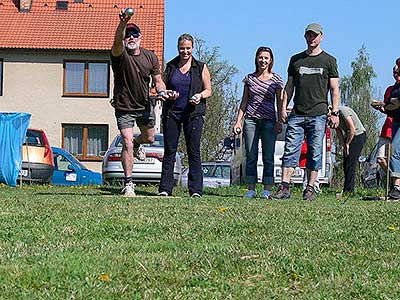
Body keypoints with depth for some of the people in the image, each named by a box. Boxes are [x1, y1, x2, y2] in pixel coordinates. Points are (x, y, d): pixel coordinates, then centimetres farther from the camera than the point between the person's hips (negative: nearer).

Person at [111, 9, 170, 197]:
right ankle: (128, 183, -3)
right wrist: (123, 23, -59)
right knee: (127, 143, -14)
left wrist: (161, 91, -18)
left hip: (145, 106, 5)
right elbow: (117, 41, -40)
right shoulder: (120, 54, -16)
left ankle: (137, 145, 61)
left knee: (149, 138, 23)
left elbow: (157, 80, 5)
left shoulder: (150, 57, -2)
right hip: (124, 108, -5)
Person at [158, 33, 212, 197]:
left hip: (193, 113, -2)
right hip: (172, 112, 2)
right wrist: (168, 93, -5)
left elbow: (208, 90, 8)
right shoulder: (170, 66, 11)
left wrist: (200, 95, -13)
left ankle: (195, 190, -2)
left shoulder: (201, 67, 6)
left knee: (194, 151, -4)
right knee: (169, 151, 1)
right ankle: (165, 188, 5)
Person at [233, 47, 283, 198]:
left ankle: (267, 190, 0)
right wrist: (238, 121, 6)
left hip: (269, 121, -2)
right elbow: (244, 101, 13)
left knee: (268, 157, -3)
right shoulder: (250, 78, 10)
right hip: (250, 120, 2)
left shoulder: (276, 79, 5)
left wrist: (279, 122, -5)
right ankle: (251, 189, 4)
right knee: (251, 156, 0)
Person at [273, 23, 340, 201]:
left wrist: (335, 112, -4)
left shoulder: (329, 61, 8)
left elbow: (334, 89, 4)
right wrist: (283, 108, 5)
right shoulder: (296, 60, 15)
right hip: (297, 114, 2)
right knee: (290, 151, -5)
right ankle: (284, 187, -6)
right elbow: (289, 86, 16)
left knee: (315, 153, -1)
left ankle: (310, 189, 4)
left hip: (318, 114, -2)